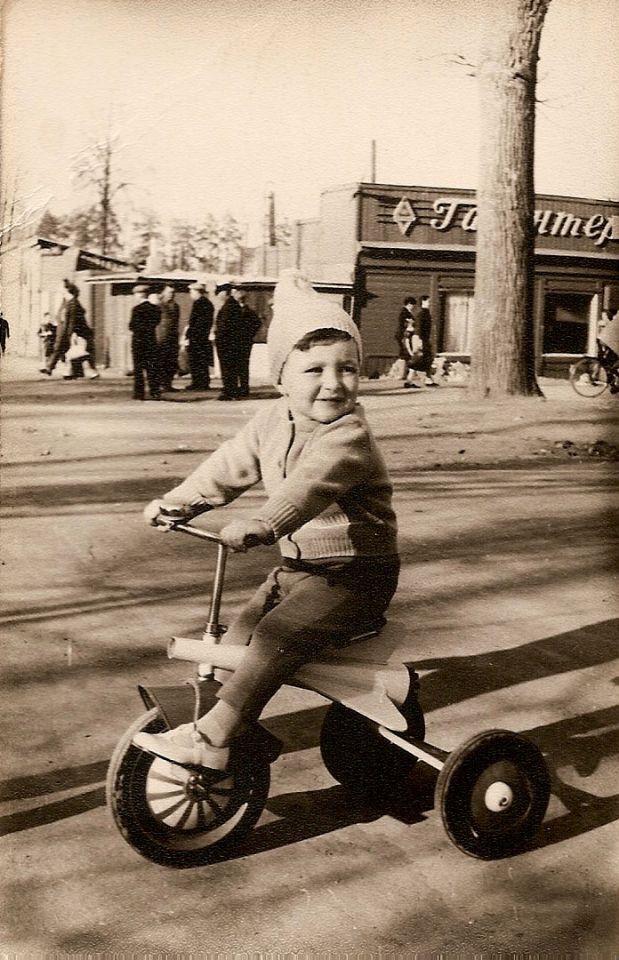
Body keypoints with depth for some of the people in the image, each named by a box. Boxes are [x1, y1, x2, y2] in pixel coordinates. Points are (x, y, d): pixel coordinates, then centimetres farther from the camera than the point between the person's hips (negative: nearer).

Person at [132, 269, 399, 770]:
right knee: (242, 631, 4)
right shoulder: (275, 418, 5)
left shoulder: (349, 433, -22)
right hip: (300, 563, 9)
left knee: (280, 634, -23)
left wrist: (262, 524, -54)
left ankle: (211, 738, -21)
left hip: (354, 572, -9)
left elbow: (311, 482, -39)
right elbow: (231, 465, 16)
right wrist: (179, 502, 12)